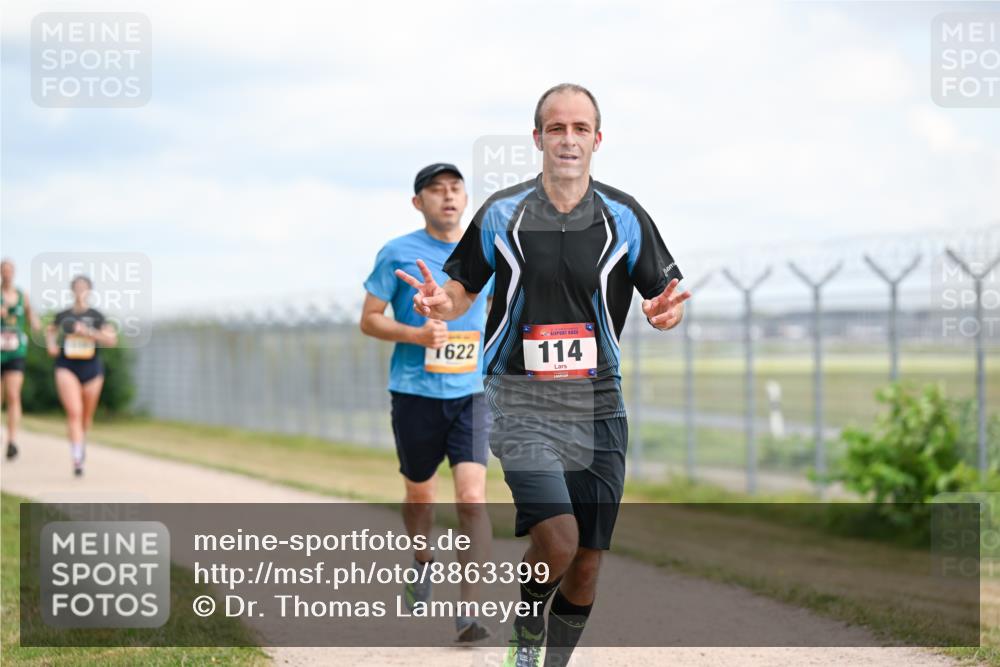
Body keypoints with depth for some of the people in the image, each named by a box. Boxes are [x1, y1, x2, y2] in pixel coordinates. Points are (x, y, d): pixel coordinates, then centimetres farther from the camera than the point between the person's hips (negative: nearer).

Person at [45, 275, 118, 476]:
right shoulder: (62, 316, 3)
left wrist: (87, 332, -22)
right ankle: (77, 459, -22)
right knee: (74, 412, -17)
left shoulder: (97, 317, -2)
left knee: (86, 415, 14)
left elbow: (112, 340, -12)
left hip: (91, 369, 1)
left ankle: (81, 442, 45)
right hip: (67, 367, -1)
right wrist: (51, 344, 3)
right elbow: (50, 330, 24)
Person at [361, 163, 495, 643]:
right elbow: (369, 319, -1)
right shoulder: (398, 253, -3)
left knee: (472, 498, -13)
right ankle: (421, 563, 44)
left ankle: (469, 610, -12)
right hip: (415, 393, -1)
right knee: (420, 495, 14)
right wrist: (416, 335, -16)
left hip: (470, 392, 1)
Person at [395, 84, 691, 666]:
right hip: (521, 403, -2)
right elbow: (463, 289, 10)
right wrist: (441, 303, -13)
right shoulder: (501, 214, 2)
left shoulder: (626, 218, 3)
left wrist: (668, 311, -18)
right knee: (558, 541, -22)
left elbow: (666, 294, 7)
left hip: (597, 405, 2)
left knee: (587, 563, 3)